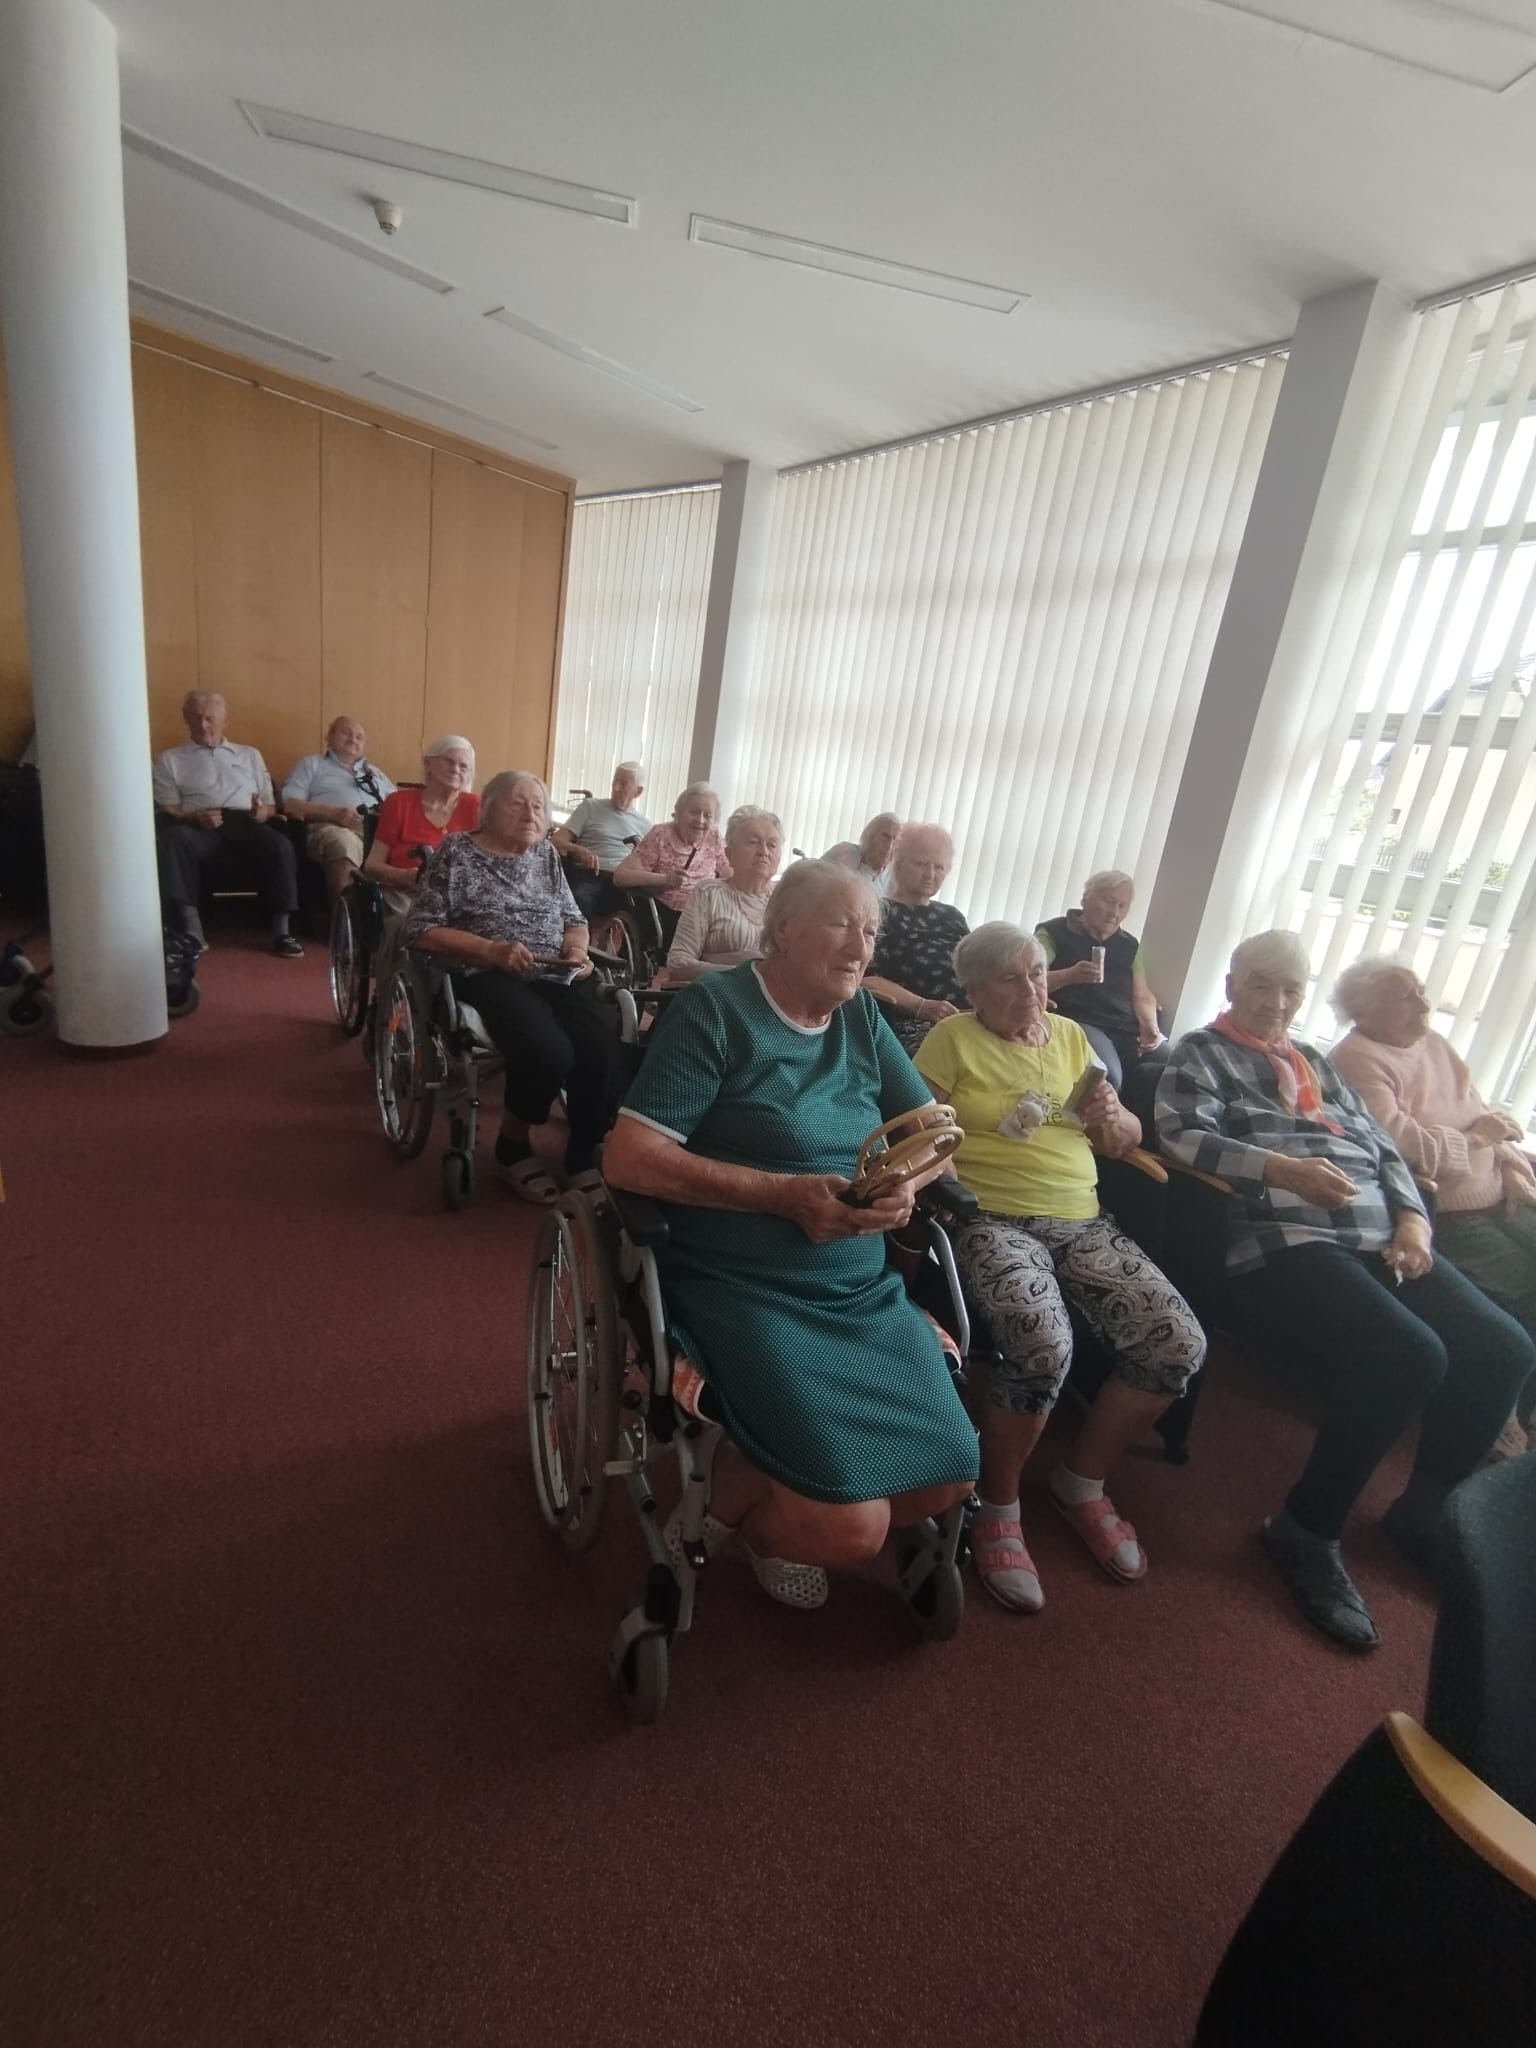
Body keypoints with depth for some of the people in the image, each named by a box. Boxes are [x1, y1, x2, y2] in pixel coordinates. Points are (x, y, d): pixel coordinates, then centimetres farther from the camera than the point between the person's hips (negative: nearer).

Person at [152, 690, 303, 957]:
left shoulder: (249, 755, 29)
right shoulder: (169, 759, 21)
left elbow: (271, 803, 22)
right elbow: (167, 810, 9)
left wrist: (264, 810, -3)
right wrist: (194, 817, -13)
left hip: (244, 821, 1)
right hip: (197, 825, -1)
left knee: (280, 843, -33)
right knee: (172, 838, -37)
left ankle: (281, 931, -31)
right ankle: (192, 931, -40)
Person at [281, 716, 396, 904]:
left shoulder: (375, 772, 37)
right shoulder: (312, 764, 23)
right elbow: (289, 804, 8)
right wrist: (334, 813, -9)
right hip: (333, 828, -3)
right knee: (344, 843, -43)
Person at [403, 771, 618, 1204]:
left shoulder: (545, 853, 19)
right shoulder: (456, 851, 4)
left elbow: (574, 919, 23)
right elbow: (420, 929, -3)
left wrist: (577, 950, -1)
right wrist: (491, 949, -15)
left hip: (557, 974, 4)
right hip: (490, 976, -4)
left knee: (604, 1049, -27)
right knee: (549, 1053, -33)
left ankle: (585, 1158, -7)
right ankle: (513, 1147, -4)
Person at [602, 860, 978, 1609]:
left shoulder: (862, 1017, 9)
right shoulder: (713, 1008, -10)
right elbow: (628, 1158, -17)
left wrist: (907, 1183, -11)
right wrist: (785, 1194, -22)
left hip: (864, 1289, 7)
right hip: (744, 1290, -7)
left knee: (946, 1479, 0)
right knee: (849, 1527, -17)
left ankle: (780, 1518, 27)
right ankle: (725, 1497, 16)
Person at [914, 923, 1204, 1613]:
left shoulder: (1069, 1035, 16)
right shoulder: (952, 1038, 1)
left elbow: (1126, 1140, 18)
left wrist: (1110, 1119, -4)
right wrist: (952, 1197, -21)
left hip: (1080, 1221, 6)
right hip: (988, 1218, -5)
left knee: (1179, 1344, -13)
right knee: (1043, 1345, -32)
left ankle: (1081, 1485, 12)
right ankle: (996, 1508, -3)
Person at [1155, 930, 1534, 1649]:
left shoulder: (1319, 1064, 28)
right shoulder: (1200, 1052, 8)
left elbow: (1384, 1150, 22)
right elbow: (1181, 1135, -8)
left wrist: (1412, 1217, 3)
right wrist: (1281, 1168, -21)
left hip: (1378, 1239, 7)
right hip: (1280, 1243, -7)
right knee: (1410, 1355, -28)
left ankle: (1424, 1509, 12)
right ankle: (1307, 1530, -7)